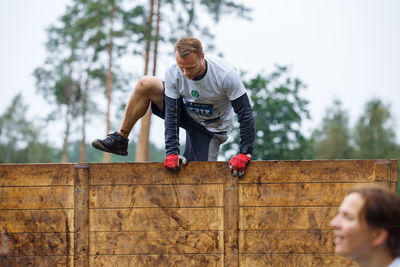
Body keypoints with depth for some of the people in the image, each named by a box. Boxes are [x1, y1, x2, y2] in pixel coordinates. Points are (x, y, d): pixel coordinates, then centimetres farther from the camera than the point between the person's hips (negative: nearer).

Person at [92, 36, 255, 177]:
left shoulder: (226, 75, -32)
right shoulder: (173, 74, -23)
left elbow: (245, 114, -27)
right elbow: (171, 114, -21)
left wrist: (244, 153, -34)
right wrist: (171, 152, -30)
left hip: (210, 128, -3)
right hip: (185, 112, 3)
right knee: (145, 85, -16)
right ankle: (120, 140, -8)